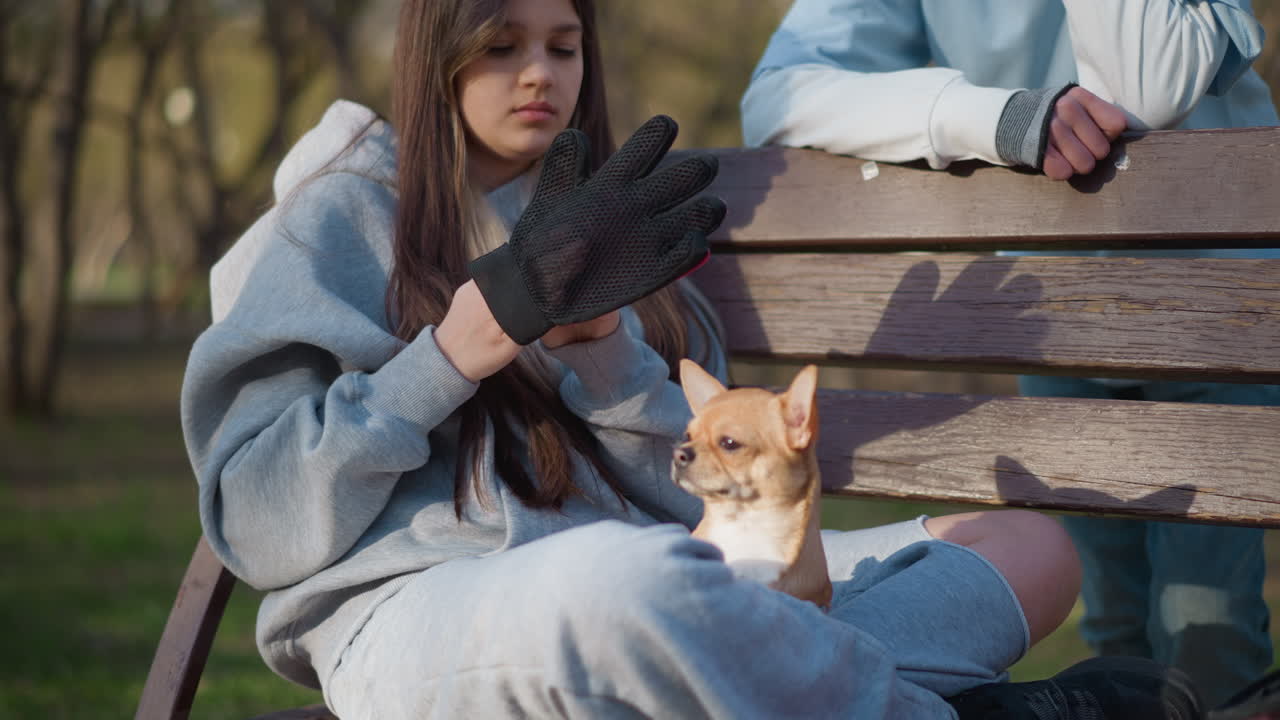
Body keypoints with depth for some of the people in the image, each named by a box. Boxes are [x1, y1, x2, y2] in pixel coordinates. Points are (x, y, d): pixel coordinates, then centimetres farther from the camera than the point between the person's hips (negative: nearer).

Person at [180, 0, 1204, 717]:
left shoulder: (595, 222, 23)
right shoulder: (339, 220, 9)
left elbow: (690, 496, 13)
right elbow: (259, 524, -3)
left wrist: (595, 335, -7)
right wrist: (486, 325, -9)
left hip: (635, 588, 6)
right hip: (411, 614, -6)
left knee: (1030, 545, -7)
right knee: (616, 581, -42)